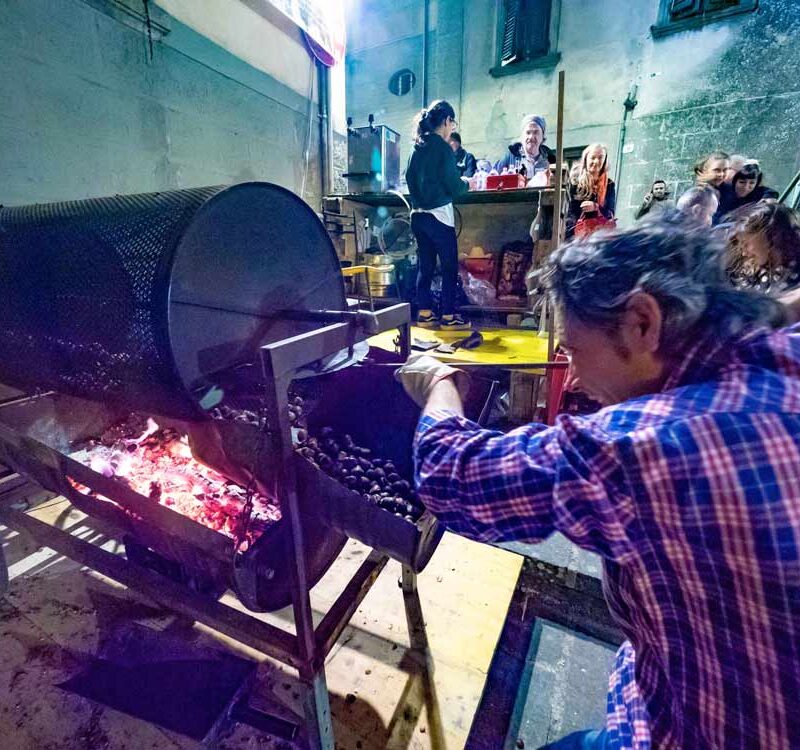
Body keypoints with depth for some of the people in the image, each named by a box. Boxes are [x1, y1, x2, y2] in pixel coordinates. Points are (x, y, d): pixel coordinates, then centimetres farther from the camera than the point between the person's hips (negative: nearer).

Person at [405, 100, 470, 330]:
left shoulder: (417, 147, 11)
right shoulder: (443, 147, -8)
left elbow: (410, 178, 17)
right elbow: (453, 186, -10)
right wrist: (466, 184, 9)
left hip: (418, 214, 7)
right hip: (439, 214, -7)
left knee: (425, 266, 10)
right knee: (450, 267, 0)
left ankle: (424, 314, 11)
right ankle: (448, 317, 2)